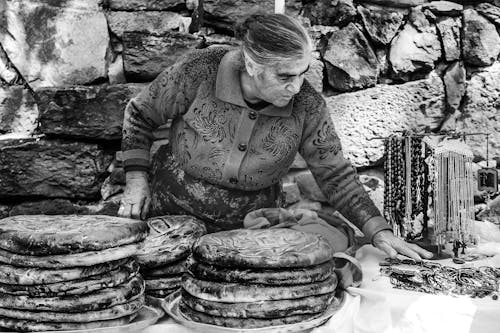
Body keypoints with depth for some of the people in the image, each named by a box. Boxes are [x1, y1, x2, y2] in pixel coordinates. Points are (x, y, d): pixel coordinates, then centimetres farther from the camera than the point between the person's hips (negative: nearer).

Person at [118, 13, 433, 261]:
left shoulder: (307, 106, -17)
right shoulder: (199, 71, -22)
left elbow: (336, 175, -10)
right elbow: (141, 114, -5)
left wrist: (379, 231, -19)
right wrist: (137, 181, -11)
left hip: (250, 229, 1)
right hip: (171, 213, 0)